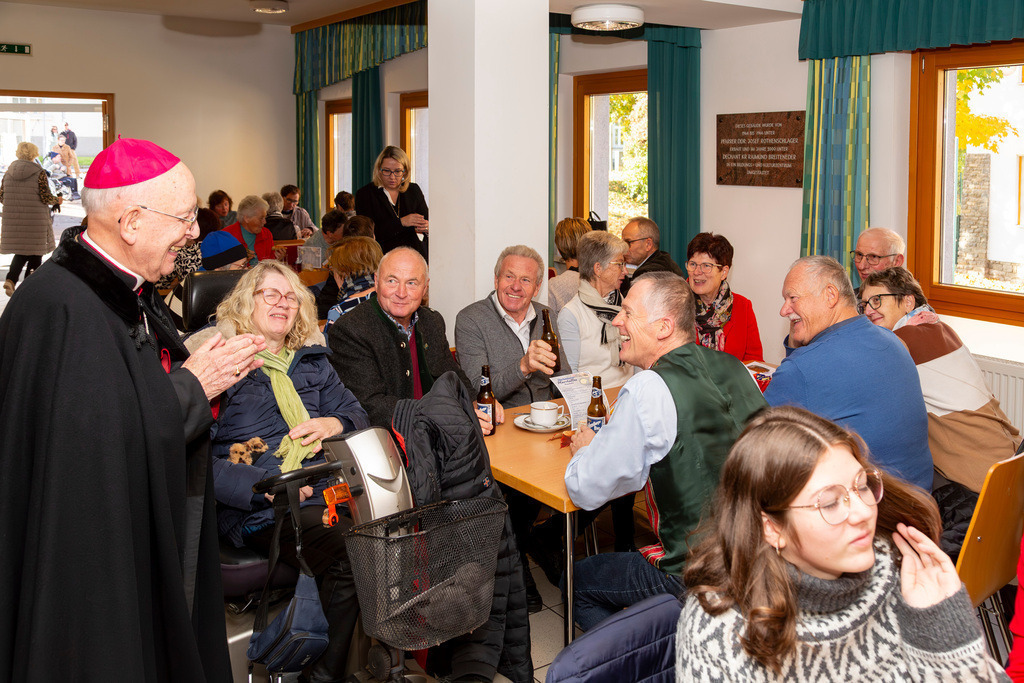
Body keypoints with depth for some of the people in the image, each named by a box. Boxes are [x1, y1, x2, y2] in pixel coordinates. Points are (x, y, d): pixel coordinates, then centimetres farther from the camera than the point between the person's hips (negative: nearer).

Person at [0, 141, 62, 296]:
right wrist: (57, 201, 7)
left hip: (13, 220, 4)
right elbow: (46, 198, -13)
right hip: (35, 220, -4)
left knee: (20, 251, 15)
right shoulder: (39, 173, -9)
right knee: (35, 253, 8)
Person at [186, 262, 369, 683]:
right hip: (263, 508, -5)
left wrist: (336, 424, 1)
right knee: (353, 559, -33)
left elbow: (357, 413, 26)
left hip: (330, 490, 5)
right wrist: (264, 486, -14)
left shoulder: (310, 361, 27)